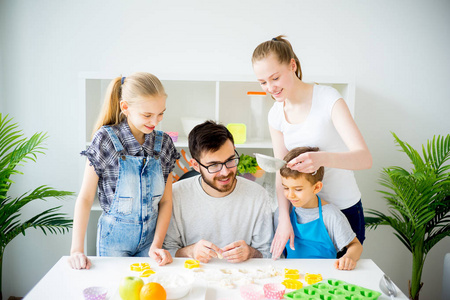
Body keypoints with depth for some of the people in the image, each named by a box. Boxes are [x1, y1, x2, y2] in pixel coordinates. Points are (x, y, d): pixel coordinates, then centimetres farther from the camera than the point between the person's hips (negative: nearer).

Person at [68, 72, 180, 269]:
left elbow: (165, 201, -1)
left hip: (150, 234, 3)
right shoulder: (106, 139, -13)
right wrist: (77, 249, -15)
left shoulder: (163, 142, -4)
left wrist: (156, 245, -10)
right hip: (115, 236, -2)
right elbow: (85, 198, -10)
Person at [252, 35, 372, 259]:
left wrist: (322, 158, -45)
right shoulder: (275, 115, -2)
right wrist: (284, 218, -17)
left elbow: (365, 158, -26)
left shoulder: (328, 98, -17)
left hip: (344, 208, -4)